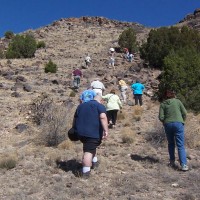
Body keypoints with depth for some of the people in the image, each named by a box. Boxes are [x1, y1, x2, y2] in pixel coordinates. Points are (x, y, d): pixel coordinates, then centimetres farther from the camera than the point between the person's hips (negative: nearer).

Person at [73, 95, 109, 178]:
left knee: (89, 147, 27)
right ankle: (86, 172, -13)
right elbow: (103, 117, -16)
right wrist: (106, 130, -21)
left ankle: (94, 162, 39)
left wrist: (75, 129, 37)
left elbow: (75, 118, 26)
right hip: (93, 132, -6)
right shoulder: (100, 106, 1)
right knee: (89, 150, -8)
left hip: (81, 132, 6)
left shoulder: (81, 105, 20)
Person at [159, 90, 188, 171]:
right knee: (180, 145, -2)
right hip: (178, 123, -1)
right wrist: (182, 121, 16)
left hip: (168, 125, 2)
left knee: (171, 143, 19)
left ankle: (172, 162, 23)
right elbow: (184, 113, 1)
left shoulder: (163, 104, 4)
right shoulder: (178, 101, 3)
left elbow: (161, 117, -3)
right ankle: (183, 164, -9)